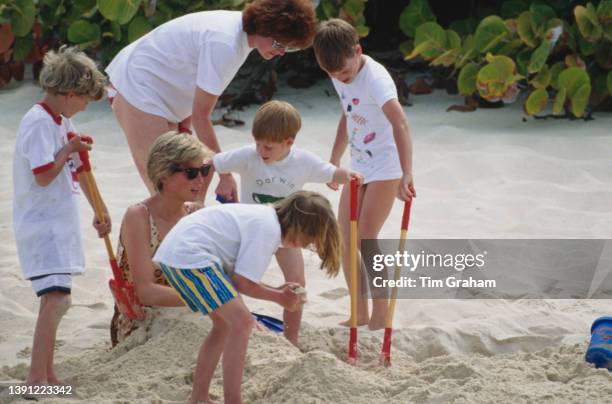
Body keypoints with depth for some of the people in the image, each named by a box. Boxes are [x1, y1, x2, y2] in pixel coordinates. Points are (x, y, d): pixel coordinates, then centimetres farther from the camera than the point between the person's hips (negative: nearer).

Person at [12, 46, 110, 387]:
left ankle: (47, 375, 20)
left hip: (61, 225, 10)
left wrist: (100, 210, 28)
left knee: (55, 300, 13)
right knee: (57, 298, -19)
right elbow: (44, 176, -24)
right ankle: (37, 379, -19)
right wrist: (69, 148, -12)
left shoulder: (63, 123, 14)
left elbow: (78, 170, 25)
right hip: (42, 226, -10)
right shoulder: (40, 123, -16)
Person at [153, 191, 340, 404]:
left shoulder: (265, 217, 18)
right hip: (189, 256, -11)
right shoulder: (269, 229, -12)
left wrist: (276, 291, 10)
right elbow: (242, 282, -11)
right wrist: (280, 297, 2)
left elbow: (241, 275, 18)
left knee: (225, 324, 20)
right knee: (241, 322, -12)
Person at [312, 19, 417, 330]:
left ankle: (380, 318, -4)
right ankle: (359, 316, 15)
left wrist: (406, 175, -48)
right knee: (345, 242, 6)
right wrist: (334, 163, 25)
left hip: (385, 167, -8)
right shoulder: (340, 77, 1)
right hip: (358, 166, 8)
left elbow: (400, 123, -38)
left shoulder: (375, 78, -25)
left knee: (366, 240, -12)